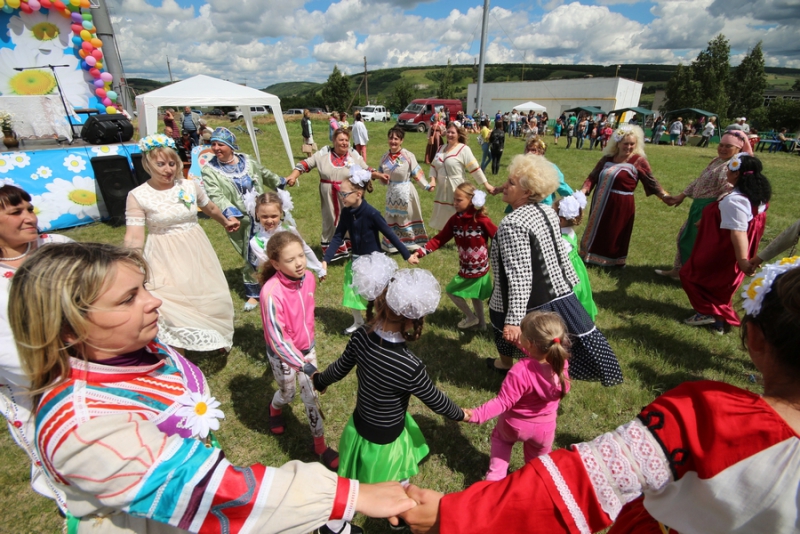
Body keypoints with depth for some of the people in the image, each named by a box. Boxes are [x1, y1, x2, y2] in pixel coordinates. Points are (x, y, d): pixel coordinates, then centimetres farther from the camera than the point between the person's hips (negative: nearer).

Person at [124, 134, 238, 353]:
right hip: (164, 259, -3)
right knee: (174, 305, -5)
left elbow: (209, 207, 18)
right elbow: (134, 237, -16)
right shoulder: (137, 196, -11)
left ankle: (217, 340, 40)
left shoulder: (190, 186, -3)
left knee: (210, 297, 11)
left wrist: (226, 222, 33)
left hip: (196, 252, 4)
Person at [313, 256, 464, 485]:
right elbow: (436, 401, -18)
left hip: (358, 426, 5)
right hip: (384, 443, -5)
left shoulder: (361, 338, -22)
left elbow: (338, 370, -3)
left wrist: (319, 381, 20)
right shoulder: (410, 367, -38)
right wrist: (461, 415, 4)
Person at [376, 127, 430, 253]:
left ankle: (411, 244, 21)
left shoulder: (408, 156, -13)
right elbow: (380, 173, 13)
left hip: (406, 191, -4)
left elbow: (417, 174, -9)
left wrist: (426, 186, -19)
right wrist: (382, 177, -9)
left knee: (407, 218, 7)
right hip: (391, 192, 5)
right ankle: (393, 245, 24)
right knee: (392, 219, 12)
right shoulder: (385, 157, 3)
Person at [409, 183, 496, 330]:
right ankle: (480, 322, 46)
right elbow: (439, 239, -8)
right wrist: (418, 253, -17)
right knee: (473, 294, 23)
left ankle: (471, 318, 31)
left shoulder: (481, 220, -23)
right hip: (465, 269, 6)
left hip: (480, 269, -6)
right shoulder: (454, 220, -7)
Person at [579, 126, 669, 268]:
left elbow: (651, 182, -2)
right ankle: (591, 257, 35)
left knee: (614, 236, 8)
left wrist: (665, 196, -9)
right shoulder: (607, 158, 4)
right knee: (597, 232, 17)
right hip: (601, 203, 4)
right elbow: (593, 177, -1)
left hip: (621, 206, -4)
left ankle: (612, 263, 27)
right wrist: (583, 192, -15)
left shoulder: (638, 161, -6)